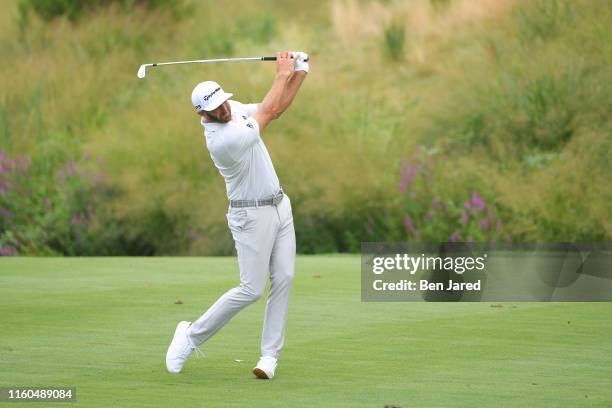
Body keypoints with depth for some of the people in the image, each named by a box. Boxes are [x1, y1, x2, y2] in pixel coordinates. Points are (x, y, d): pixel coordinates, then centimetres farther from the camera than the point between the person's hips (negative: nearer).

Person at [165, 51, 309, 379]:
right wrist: (282, 75, -3)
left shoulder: (233, 109, 0)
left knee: (283, 279, 0)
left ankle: (270, 355, 2)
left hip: (279, 205, 8)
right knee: (251, 289, -8)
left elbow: (275, 110, 10)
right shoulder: (221, 140, -27)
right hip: (252, 215, -8)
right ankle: (192, 335, 8)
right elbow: (266, 113, -15)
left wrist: (298, 75, -3)